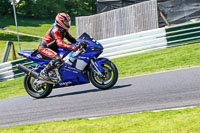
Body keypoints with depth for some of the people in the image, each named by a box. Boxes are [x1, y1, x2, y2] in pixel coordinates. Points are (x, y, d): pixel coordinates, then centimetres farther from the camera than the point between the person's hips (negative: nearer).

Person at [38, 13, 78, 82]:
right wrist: (72, 47, -50)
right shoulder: (56, 30, -24)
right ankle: (44, 72, -24)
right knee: (58, 59, -35)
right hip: (44, 48, -11)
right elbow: (59, 43, -38)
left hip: (53, 48, 11)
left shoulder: (63, 30, 7)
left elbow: (70, 38, 11)